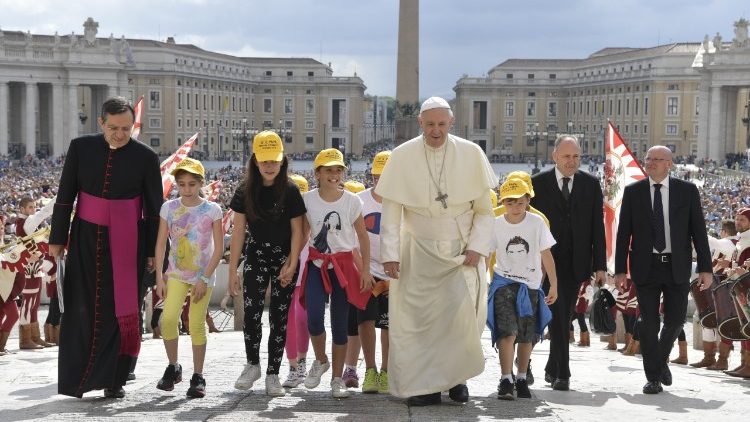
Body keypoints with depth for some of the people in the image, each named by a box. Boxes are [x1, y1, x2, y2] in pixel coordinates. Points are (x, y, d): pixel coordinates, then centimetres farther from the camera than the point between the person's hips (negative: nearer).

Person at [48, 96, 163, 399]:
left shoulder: (145, 157, -4)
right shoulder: (81, 148, -1)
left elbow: (154, 209, 1)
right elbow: (65, 197, 4)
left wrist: (153, 252, 0)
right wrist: (57, 239, 3)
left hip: (127, 244, -1)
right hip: (86, 238, 1)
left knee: (121, 310, -1)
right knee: (82, 309, 2)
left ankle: (113, 380, 8)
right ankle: (76, 379, 11)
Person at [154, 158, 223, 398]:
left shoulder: (212, 210, -5)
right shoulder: (169, 208, 1)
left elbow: (219, 248, -5)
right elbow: (161, 244, 4)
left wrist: (204, 279, -11)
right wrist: (159, 277, -3)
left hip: (203, 275, -2)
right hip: (176, 273, 2)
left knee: (197, 324, -2)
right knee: (168, 318, -14)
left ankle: (198, 377, 10)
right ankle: (173, 367, 6)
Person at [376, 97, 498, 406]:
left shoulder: (471, 154, -5)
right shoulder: (402, 157, -6)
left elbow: (484, 210, 0)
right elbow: (391, 212, -3)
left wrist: (476, 248, -10)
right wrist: (390, 254, -9)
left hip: (461, 250, 0)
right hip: (419, 252, 1)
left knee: (461, 311, -14)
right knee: (420, 316, -3)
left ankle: (457, 376, 5)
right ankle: (425, 384, 7)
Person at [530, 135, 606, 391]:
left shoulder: (591, 184, 7)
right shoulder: (538, 183, 0)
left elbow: (597, 227, 6)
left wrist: (600, 265, 1)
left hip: (576, 263, 3)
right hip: (548, 261, -3)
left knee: (564, 318, 9)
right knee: (558, 317, -11)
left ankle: (553, 368, 25)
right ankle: (562, 373, -9)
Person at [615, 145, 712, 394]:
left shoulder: (687, 191, 2)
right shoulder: (633, 192, 2)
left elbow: (698, 230, 2)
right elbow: (623, 233, 2)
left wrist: (705, 267, -3)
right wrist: (620, 270, -2)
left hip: (677, 267, 1)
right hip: (646, 267, 0)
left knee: (675, 320, 6)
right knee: (649, 323, 0)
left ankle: (661, 360, 35)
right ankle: (653, 377, 10)